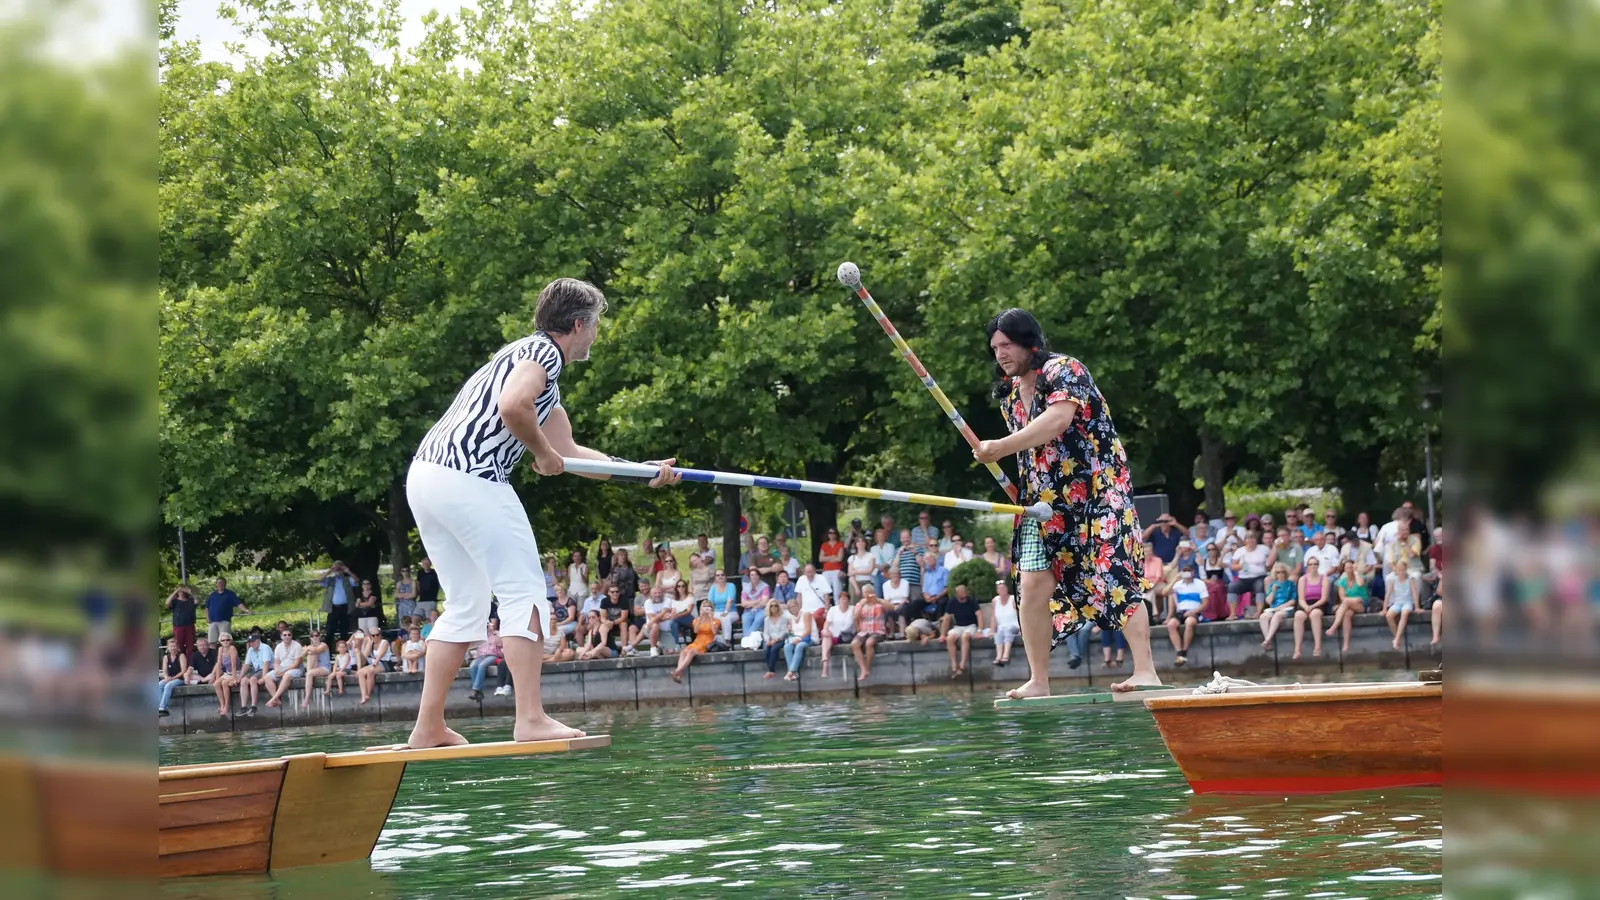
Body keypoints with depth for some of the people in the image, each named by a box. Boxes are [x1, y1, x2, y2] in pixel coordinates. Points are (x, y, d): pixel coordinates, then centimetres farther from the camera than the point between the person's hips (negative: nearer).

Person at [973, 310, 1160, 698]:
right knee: (1034, 584, -3)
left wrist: (1001, 448, -30)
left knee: (1114, 578, -13)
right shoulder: (1010, 392, 15)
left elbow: (1057, 419, -28)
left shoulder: (1063, 371, -10)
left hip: (1097, 492, -7)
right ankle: (1038, 681, 2)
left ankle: (1145, 671, -13)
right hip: (1043, 502, 7)